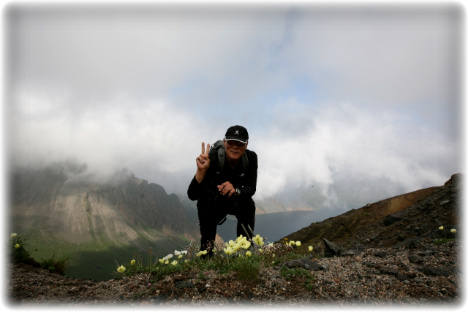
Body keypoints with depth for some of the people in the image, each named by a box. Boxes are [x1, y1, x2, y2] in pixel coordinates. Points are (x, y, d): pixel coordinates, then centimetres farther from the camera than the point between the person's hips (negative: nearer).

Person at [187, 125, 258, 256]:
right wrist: (201, 171, -54)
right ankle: (206, 255, -14)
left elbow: (251, 188, -27)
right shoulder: (212, 158, -32)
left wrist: (235, 190, -49)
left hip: (236, 201, 2)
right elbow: (192, 195, -37)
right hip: (212, 202, -1)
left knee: (248, 204, -28)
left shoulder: (251, 157, -22)